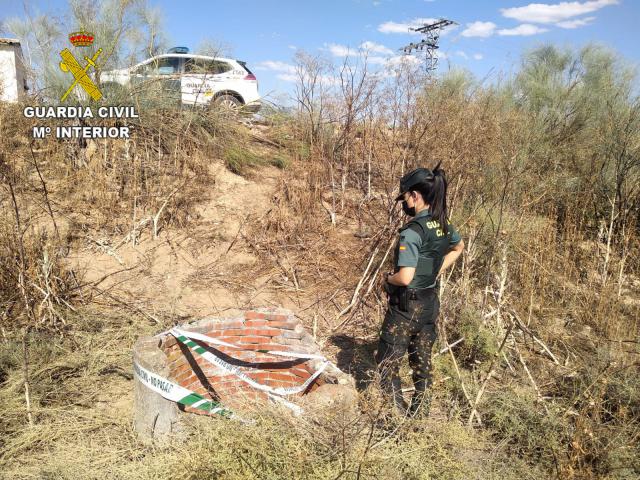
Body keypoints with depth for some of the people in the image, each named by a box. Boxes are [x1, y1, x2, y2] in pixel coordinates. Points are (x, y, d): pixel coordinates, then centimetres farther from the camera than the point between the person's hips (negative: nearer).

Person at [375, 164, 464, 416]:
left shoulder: (412, 232, -25)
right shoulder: (444, 225, 0)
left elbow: (405, 277, -30)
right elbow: (459, 247, 22)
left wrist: (388, 278, -9)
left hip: (406, 306, -8)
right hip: (430, 303, 8)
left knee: (388, 362, 7)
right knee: (422, 361, 20)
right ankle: (421, 411, 33)